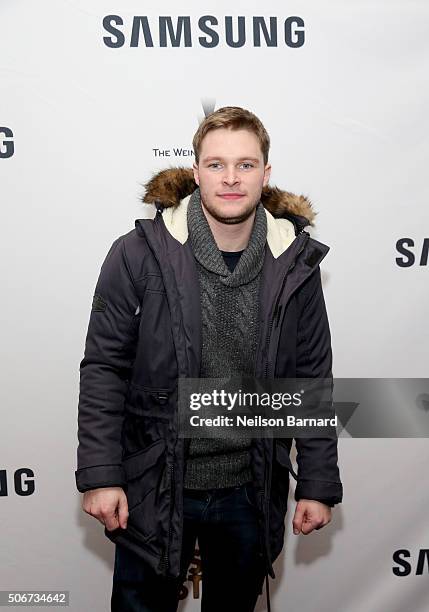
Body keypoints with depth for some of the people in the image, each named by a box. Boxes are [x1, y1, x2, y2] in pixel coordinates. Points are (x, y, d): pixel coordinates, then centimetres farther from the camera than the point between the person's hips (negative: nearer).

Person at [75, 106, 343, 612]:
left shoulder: (296, 264, -4)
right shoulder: (139, 254, -12)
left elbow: (312, 381, 1)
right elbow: (103, 369, -7)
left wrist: (318, 484, 2)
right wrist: (98, 475, -9)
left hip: (251, 493, 2)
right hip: (154, 489, -2)